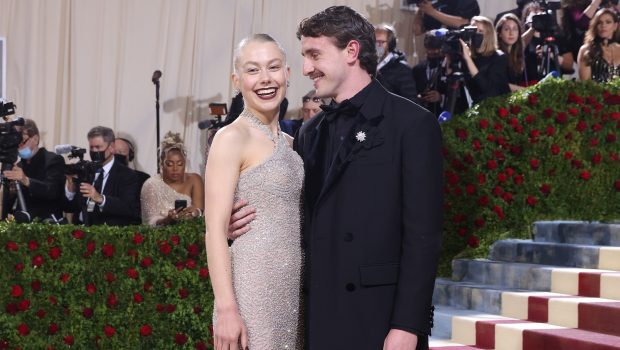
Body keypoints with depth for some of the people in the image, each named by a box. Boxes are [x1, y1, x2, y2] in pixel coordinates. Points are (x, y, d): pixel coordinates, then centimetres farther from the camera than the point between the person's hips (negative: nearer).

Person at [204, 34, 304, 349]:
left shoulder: (288, 143, 14)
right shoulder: (232, 138, -8)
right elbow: (215, 229, -14)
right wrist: (226, 309, -21)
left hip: (291, 290, 7)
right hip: (252, 289, -7)